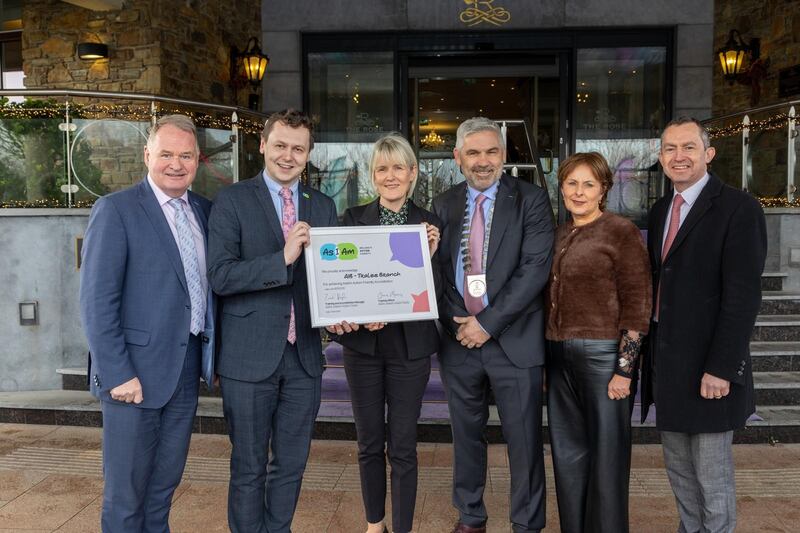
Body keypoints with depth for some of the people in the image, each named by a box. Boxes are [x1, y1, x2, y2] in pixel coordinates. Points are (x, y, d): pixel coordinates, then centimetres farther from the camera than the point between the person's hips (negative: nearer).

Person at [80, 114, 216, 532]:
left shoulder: (204, 211, 9)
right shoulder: (116, 210, -9)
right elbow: (97, 302, -13)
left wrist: (214, 354, 7)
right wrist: (117, 374, -16)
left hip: (187, 368, 6)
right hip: (135, 372, -5)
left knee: (165, 484, 18)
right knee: (126, 490, 8)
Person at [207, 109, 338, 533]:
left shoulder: (322, 206, 9)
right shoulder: (232, 200, -4)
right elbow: (220, 276, -14)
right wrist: (282, 258, -24)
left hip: (303, 356, 4)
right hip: (249, 357, -4)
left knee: (291, 465, 15)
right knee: (249, 468, 9)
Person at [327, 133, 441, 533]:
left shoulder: (429, 223, 0)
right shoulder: (354, 218, 1)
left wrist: (430, 256, -18)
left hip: (409, 345, -1)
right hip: (362, 342, 1)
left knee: (403, 446, 5)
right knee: (369, 442, 14)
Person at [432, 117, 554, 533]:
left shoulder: (530, 200, -3)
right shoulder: (444, 205, 8)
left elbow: (536, 268, -12)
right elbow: (436, 269, 8)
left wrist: (488, 322, -14)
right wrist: (457, 322, -7)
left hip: (514, 339, -3)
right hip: (459, 338, 3)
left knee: (524, 440, 5)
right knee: (466, 436, 15)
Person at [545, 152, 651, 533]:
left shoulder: (622, 231, -7)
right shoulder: (560, 235, 12)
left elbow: (637, 304, -10)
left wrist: (624, 370, -15)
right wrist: (548, 356, 13)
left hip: (603, 354, -6)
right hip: (560, 356, 7)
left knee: (606, 454, 4)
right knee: (567, 452, 15)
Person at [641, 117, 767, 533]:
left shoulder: (738, 208, -11)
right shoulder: (660, 211, 12)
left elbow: (743, 294, -16)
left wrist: (721, 367, -19)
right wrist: (652, 353, 8)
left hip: (706, 366, -7)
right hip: (664, 360, 7)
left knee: (712, 475, 7)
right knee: (678, 468, 17)